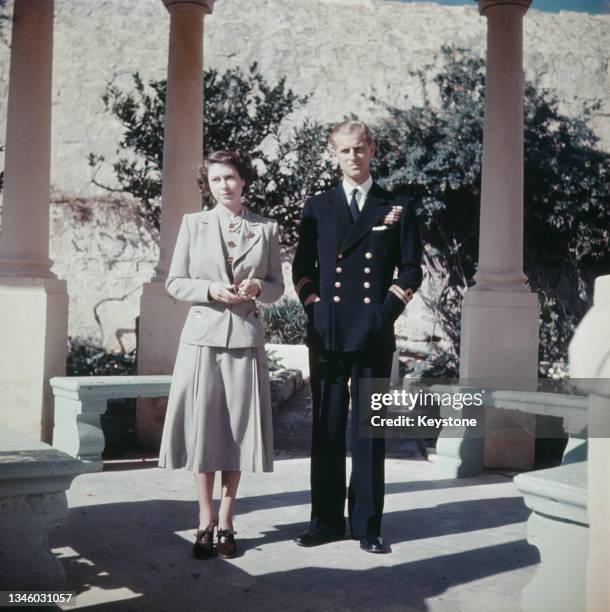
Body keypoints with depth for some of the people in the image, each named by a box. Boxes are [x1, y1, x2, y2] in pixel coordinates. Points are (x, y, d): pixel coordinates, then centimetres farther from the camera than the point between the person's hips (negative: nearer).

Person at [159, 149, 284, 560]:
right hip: (204, 335, 0)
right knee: (203, 427, 1)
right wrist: (211, 289, -12)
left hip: (246, 338, 1)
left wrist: (258, 287, -11)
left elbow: (277, 286, 11)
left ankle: (227, 522, 15)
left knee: (239, 428, 3)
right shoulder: (193, 224, 7)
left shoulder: (267, 229, 7)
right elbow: (175, 282, 5)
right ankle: (206, 521, 14)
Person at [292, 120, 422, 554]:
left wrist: (388, 309, -4)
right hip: (326, 333, 1)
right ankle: (326, 521, 13)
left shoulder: (399, 208, 9)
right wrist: (315, 306, 0)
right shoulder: (317, 207, 13)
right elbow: (302, 268, 13)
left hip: (375, 333, -1)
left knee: (371, 429, 3)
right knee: (326, 428, 4)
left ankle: (367, 524, 11)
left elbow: (411, 269, 7)